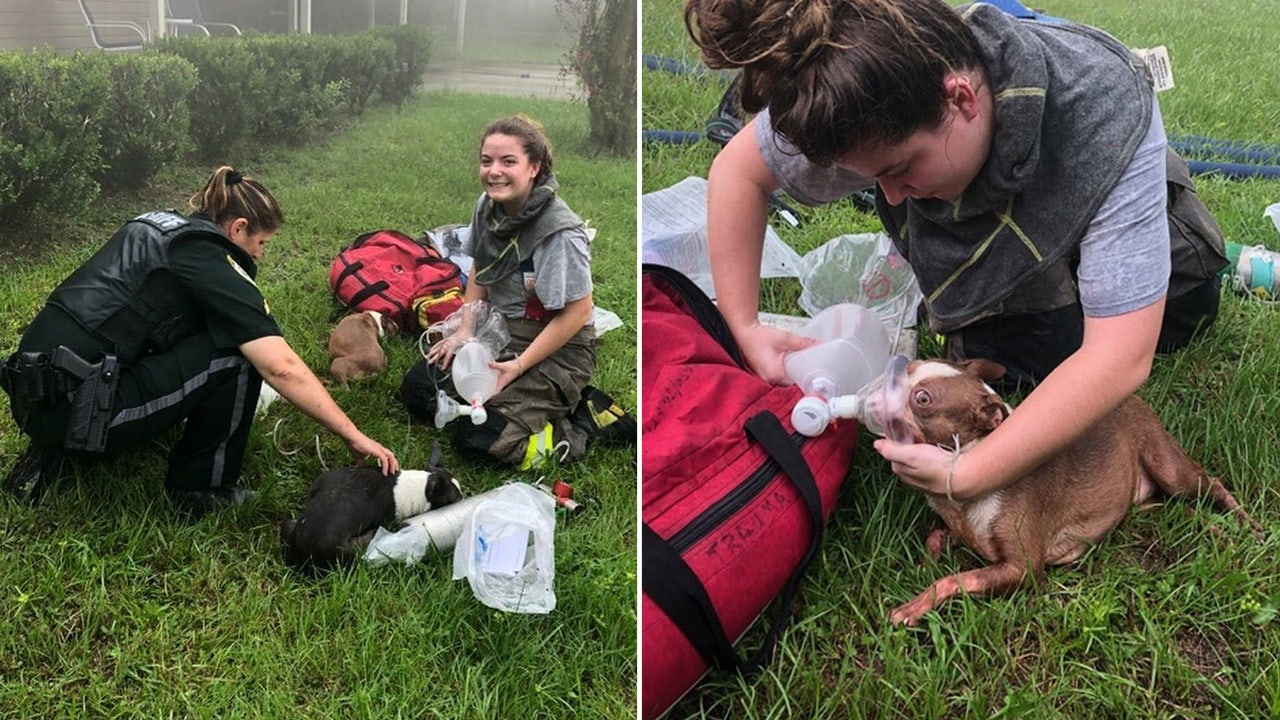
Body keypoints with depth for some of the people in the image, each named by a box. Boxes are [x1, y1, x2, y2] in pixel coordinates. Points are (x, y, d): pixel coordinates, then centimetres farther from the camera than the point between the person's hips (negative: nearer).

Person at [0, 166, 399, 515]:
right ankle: (201, 488, 6)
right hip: (75, 407, -9)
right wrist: (355, 437, -12)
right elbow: (281, 368, -18)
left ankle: (53, 451, 18)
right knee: (239, 353, -7)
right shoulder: (209, 263, -10)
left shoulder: (162, 226, 16)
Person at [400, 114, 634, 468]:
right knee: (416, 389, 3)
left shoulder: (560, 233, -25)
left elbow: (578, 311, -21)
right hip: (499, 332, 8)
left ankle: (585, 422, -1)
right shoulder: (487, 207, -3)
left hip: (556, 350, -8)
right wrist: (465, 331, 3)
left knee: (476, 436, -19)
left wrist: (519, 366, -20)